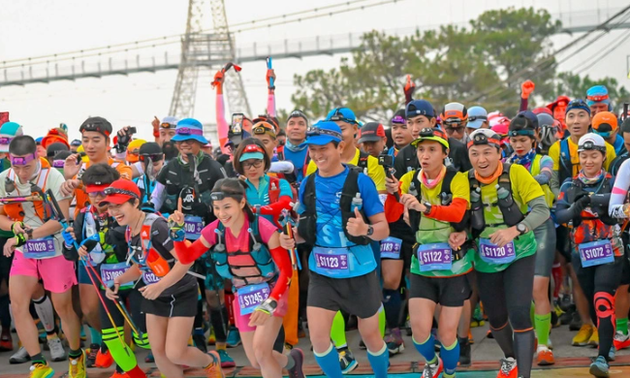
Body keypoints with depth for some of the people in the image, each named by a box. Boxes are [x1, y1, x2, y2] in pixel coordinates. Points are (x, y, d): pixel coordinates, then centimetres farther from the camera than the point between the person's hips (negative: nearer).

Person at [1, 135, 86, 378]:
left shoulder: (53, 177, -20)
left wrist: (27, 235, -28)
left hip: (55, 251, -4)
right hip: (24, 252, 4)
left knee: (63, 307, 5)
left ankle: (76, 357, 29)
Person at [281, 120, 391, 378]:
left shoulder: (361, 181, -12)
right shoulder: (307, 184, 1)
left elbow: (383, 229, -10)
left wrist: (366, 230, -31)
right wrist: (292, 237, -9)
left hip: (358, 272, -3)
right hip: (321, 273, 3)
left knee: (370, 334, 12)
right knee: (317, 336, -6)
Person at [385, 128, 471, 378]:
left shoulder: (457, 180, -11)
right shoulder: (409, 180, -2)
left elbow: (458, 212, -30)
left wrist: (425, 207, -46)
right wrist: (392, 195, -30)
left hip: (455, 266, -2)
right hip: (422, 267, 2)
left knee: (446, 333, 1)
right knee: (419, 329, -7)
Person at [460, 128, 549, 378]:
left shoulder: (516, 173, -16)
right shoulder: (467, 181, -6)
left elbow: (542, 209, -17)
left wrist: (515, 230, -32)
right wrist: (461, 234, -19)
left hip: (519, 254, -4)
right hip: (486, 259, 4)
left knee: (519, 314, -17)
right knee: (495, 316, 16)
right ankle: (510, 358, 45)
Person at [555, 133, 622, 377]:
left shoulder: (613, 183, -2)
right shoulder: (570, 186, 7)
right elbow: (559, 215, -5)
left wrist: (590, 198, -36)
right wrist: (576, 208, -26)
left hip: (609, 251, -4)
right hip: (582, 253, 4)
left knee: (603, 302, -18)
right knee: (592, 304, 15)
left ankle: (603, 358, -21)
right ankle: (607, 343, 38)